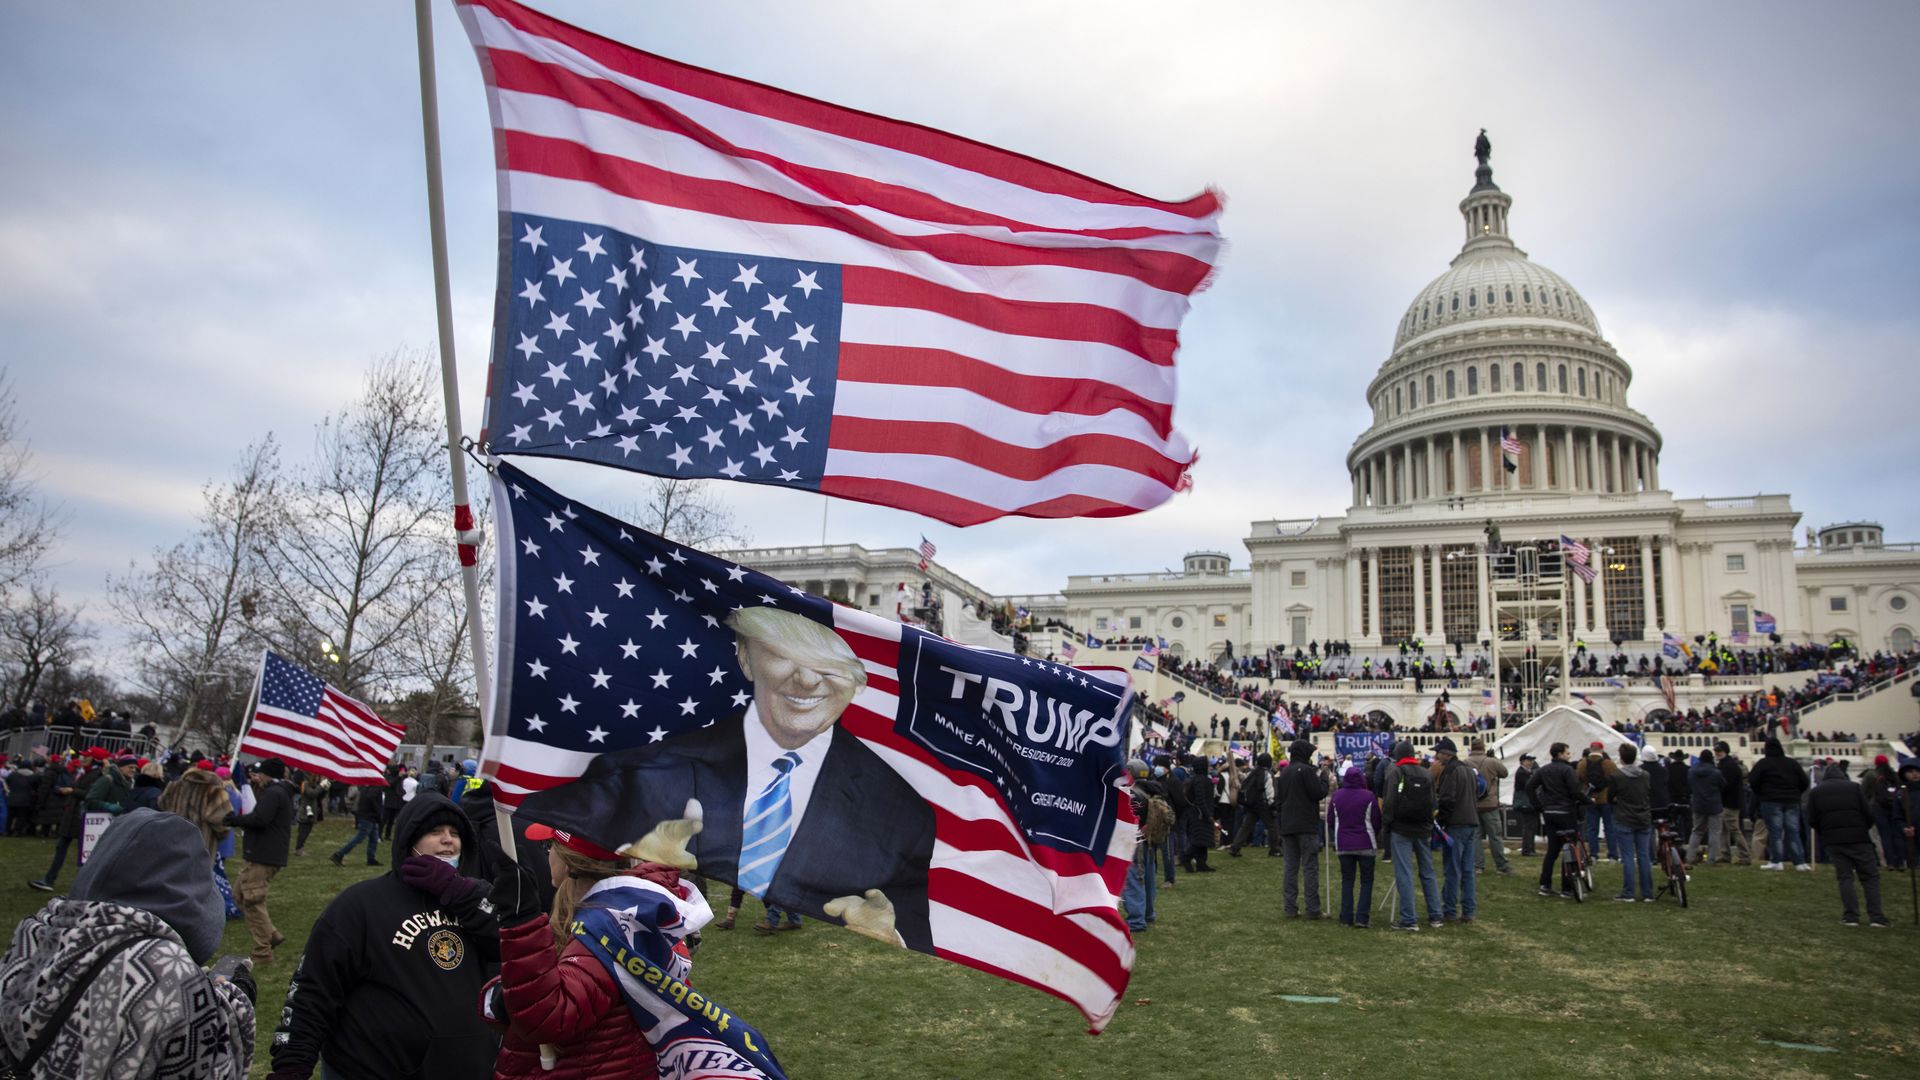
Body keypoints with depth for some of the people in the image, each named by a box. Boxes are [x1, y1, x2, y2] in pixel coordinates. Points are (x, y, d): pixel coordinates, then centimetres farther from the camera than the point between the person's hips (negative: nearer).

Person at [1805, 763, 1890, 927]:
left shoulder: (1815, 792, 7)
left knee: (1844, 877, 7)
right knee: (1870, 877, 5)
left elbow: (1811, 820, 1)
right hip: (1858, 838, -1)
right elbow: (1869, 813, -1)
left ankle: (1850, 916, -1)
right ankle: (1877, 917, -2)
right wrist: (1864, 829, 17)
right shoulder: (1854, 787, 4)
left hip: (1832, 841, 1)